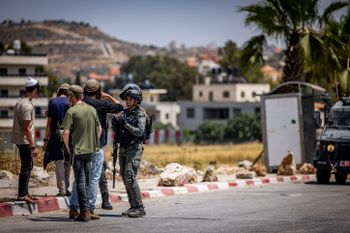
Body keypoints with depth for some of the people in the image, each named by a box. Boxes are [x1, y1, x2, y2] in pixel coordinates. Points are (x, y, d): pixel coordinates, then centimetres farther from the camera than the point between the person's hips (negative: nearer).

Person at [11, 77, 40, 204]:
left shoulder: (19, 102, 9)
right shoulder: (27, 106, -21)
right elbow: (26, 128, -22)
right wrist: (33, 146, -19)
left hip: (19, 140, 10)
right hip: (24, 141, -10)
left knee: (28, 166, 16)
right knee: (26, 168, -3)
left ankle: (24, 193, 22)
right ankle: (22, 195, 1)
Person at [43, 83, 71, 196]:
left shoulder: (52, 102, 2)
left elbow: (49, 122, 1)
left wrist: (46, 140, 4)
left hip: (56, 135, 0)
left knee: (59, 162, -1)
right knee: (67, 162, 10)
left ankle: (62, 190, -6)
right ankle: (66, 188, 15)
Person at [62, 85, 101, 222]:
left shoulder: (71, 111, -12)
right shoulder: (92, 109, 7)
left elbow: (66, 133, -17)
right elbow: (99, 129, 14)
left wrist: (68, 148, -5)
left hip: (77, 150, -6)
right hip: (91, 150, 6)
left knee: (80, 181, -2)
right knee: (88, 180, 13)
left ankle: (84, 211, -4)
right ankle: (88, 211, 17)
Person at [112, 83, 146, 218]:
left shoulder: (140, 114, -6)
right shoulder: (124, 113, 13)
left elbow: (140, 131, -17)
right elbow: (115, 129, 15)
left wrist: (126, 124, -24)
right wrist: (115, 122, -5)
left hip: (134, 148, -7)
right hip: (123, 148, 7)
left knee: (130, 177, -17)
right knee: (125, 178, 7)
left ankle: (140, 208, -15)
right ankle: (133, 206, 14)